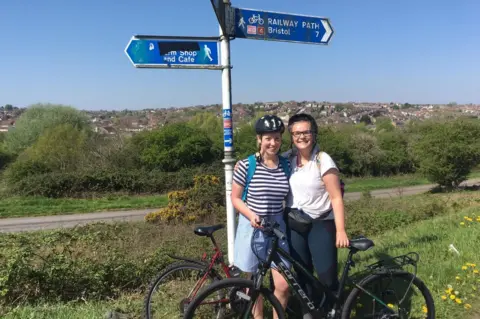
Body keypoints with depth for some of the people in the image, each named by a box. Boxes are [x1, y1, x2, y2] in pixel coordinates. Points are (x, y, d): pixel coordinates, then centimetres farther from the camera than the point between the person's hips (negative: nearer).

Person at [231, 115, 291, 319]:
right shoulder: (246, 165, -11)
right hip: (252, 227, -2)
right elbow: (235, 198, -4)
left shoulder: (287, 166, 0)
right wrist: (252, 215, -19)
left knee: (283, 285, 1)